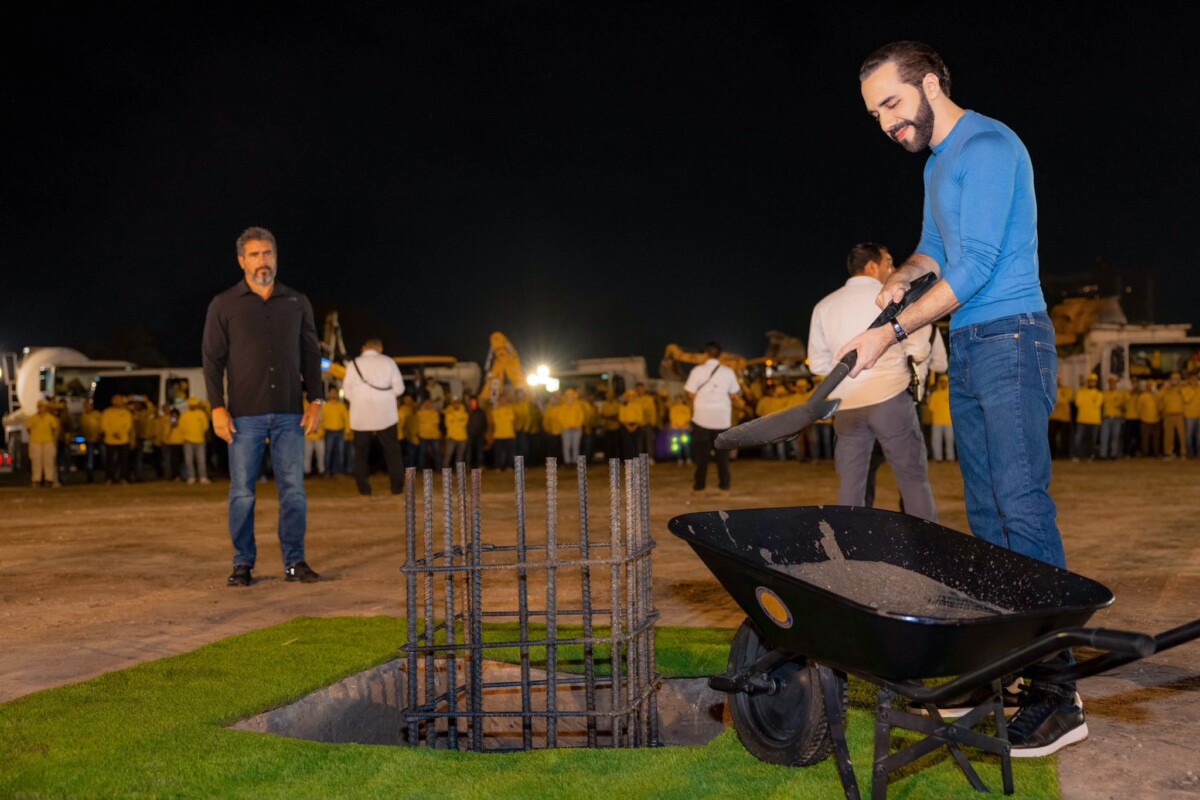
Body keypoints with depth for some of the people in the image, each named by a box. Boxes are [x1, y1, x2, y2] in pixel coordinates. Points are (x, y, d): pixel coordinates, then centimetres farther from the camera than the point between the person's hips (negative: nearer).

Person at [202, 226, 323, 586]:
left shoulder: (297, 303, 10)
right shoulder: (224, 305, 4)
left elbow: (311, 354, 12)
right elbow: (213, 360, 2)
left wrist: (315, 400, 3)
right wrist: (218, 408, -7)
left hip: (290, 414, 2)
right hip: (245, 416, -2)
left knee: (294, 490, 1)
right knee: (242, 492, 1)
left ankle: (295, 562, 10)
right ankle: (243, 564, 11)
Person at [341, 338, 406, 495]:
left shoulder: (353, 364, 1)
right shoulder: (388, 362, 1)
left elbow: (347, 392, 2)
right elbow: (399, 388, 0)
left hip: (361, 416, 0)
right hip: (385, 414, 0)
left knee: (361, 453, 9)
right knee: (392, 451, 8)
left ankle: (364, 488, 3)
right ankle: (397, 486, 3)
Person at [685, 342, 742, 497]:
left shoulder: (698, 370, -5)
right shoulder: (728, 372, 1)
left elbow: (690, 394, -8)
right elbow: (735, 395, 2)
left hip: (702, 416, -1)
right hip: (722, 417, 1)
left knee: (701, 452, 5)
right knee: (722, 453, 8)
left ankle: (699, 487, 5)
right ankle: (724, 487, 8)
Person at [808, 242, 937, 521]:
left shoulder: (824, 306, 10)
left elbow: (818, 364, 12)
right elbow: (920, 350, -3)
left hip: (846, 404, 4)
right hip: (890, 397, -4)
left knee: (850, 485, 8)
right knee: (914, 479, 2)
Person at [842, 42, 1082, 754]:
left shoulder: (986, 147, -12)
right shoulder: (938, 163, 18)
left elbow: (976, 265, -18)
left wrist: (891, 334, -16)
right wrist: (904, 275, 3)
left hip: (1010, 341, -10)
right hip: (967, 348, 10)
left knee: (1023, 508, -14)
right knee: (987, 512, 8)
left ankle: (1059, 696, -12)